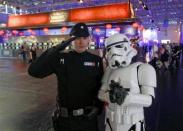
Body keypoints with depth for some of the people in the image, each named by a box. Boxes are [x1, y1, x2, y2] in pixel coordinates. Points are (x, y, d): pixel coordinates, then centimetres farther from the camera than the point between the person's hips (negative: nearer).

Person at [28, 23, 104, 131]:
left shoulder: (96, 60, -2)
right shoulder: (61, 58, -7)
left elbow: (101, 87, 4)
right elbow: (33, 71, -16)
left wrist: (98, 107, -10)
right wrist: (55, 50, -21)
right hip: (65, 117, 0)